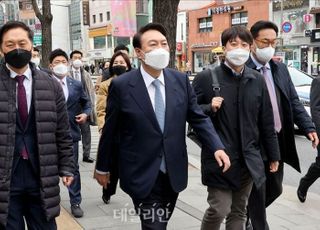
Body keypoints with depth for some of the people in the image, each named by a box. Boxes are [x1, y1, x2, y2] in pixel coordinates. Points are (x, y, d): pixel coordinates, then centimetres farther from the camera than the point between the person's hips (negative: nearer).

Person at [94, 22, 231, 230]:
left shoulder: (181, 80, -1)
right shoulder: (122, 86, -11)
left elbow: (198, 118, 3)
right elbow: (110, 130, -2)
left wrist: (217, 147, -12)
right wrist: (102, 168, 6)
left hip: (173, 172, 4)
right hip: (142, 174, -4)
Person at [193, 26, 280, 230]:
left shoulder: (257, 80, 5)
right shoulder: (206, 77, -6)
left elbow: (266, 121, 9)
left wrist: (274, 155, 12)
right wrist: (209, 108, -20)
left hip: (248, 158, 4)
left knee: (239, 212, 13)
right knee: (219, 209, -6)